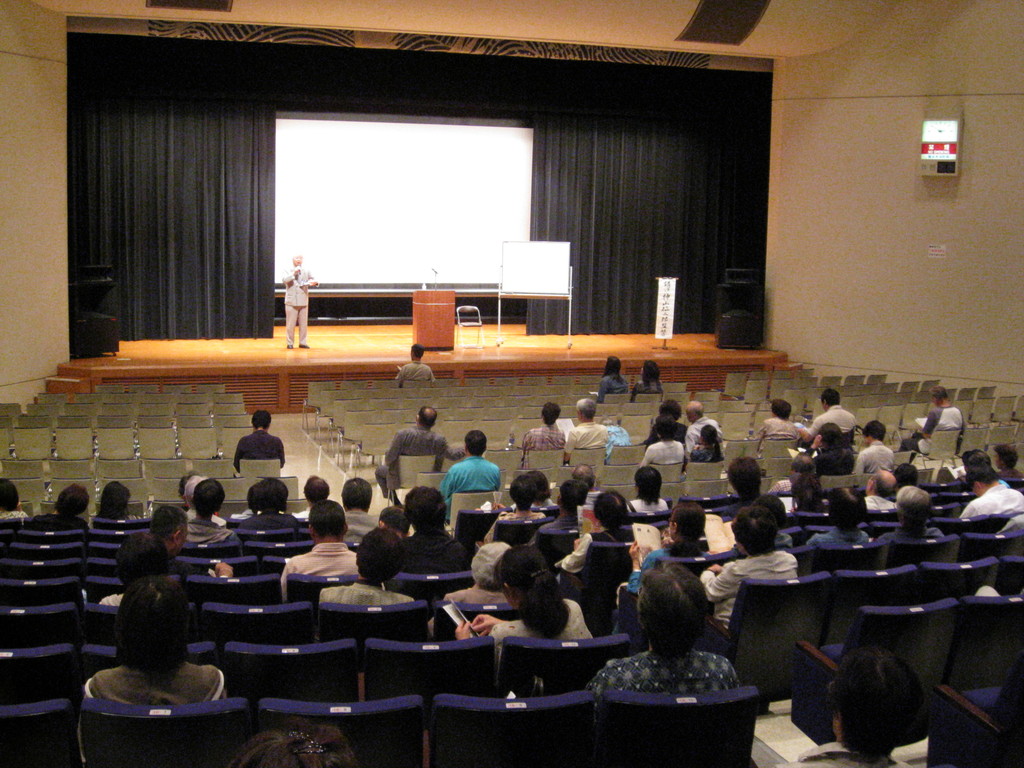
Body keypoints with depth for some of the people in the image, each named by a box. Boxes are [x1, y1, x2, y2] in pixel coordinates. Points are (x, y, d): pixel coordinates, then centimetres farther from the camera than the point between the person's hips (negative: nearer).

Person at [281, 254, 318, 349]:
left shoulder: (306, 271, 12)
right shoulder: (288, 271, 5)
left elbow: (314, 281, 4)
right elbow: (284, 280, -13)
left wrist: (314, 282, -19)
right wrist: (293, 273, -20)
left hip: (304, 301, 3)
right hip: (291, 302, -3)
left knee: (304, 324, 4)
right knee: (290, 323, -1)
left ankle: (302, 343, 11)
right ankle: (290, 343, 6)